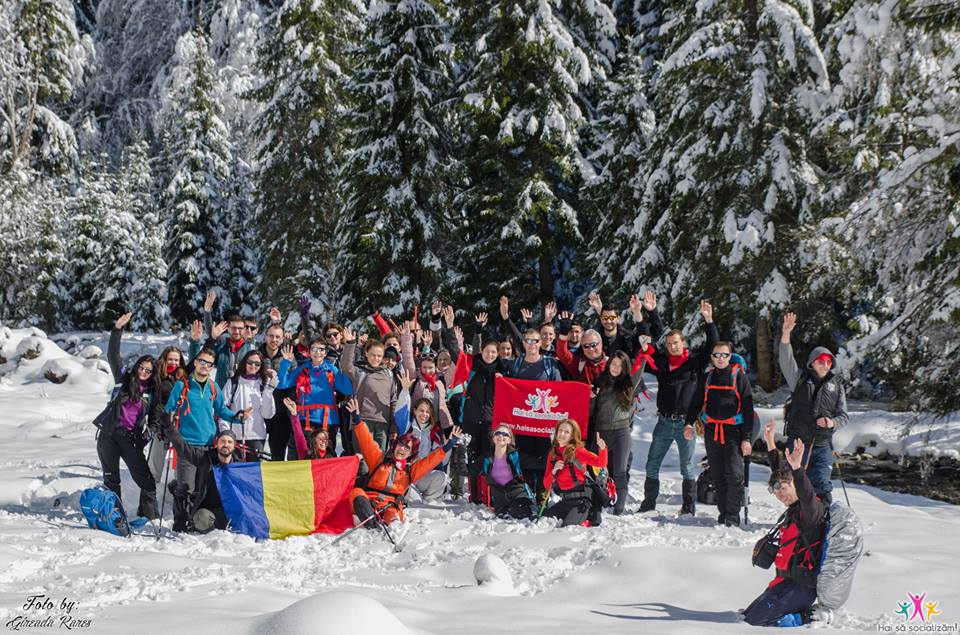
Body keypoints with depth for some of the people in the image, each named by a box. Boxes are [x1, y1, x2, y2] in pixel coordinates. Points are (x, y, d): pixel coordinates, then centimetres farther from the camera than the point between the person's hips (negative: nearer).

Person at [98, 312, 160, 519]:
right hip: (110, 434, 0)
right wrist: (118, 330, -10)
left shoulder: (152, 392, 9)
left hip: (131, 438, 0)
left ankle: (148, 516, 2)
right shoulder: (124, 378, 8)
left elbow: (155, 419, 13)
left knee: (146, 479, -7)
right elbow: (113, 355, 0)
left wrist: (147, 434, -8)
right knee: (111, 479, 6)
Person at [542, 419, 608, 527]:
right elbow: (546, 485, 7)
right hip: (566, 501, 6)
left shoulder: (577, 451, -8)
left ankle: (587, 520, 7)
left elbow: (601, 463, -22)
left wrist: (602, 449, -42)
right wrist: (554, 470, -11)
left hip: (582, 499, -6)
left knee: (566, 528, -23)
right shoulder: (553, 455, 7)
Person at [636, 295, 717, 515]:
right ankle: (648, 505, 14)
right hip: (664, 421, 3)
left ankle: (689, 508, 11)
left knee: (687, 467, 3)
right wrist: (652, 312, 8)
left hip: (685, 421, -3)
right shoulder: (661, 361, 7)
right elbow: (656, 335, 12)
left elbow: (712, 346, -5)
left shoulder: (694, 361, 1)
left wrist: (708, 321, -13)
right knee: (652, 465, 4)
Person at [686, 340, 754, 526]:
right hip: (712, 432, 4)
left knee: (734, 475, -10)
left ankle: (733, 517, -7)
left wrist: (746, 437, -6)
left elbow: (748, 408, 0)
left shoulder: (739, 377, 2)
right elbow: (696, 403, 17)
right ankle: (723, 514, 15)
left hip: (733, 432, -4)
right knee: (718, 476, 8)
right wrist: (689, 422, -3)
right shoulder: (706, 378, 13)